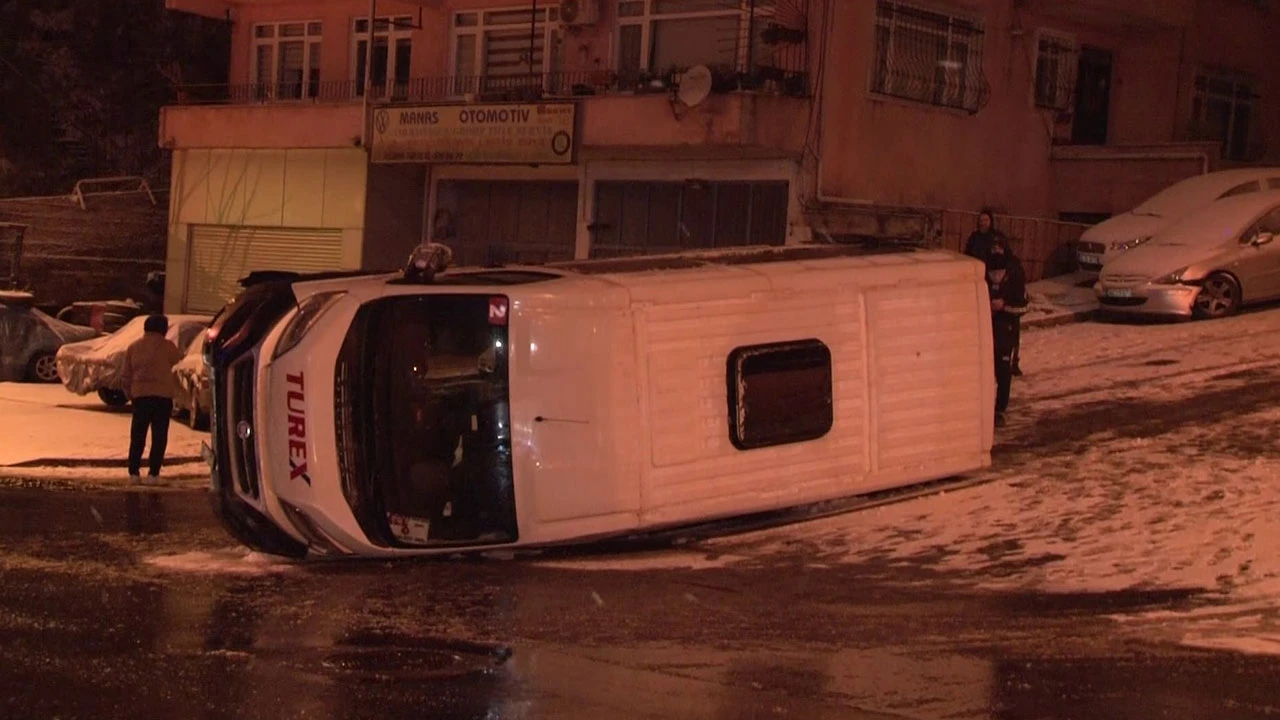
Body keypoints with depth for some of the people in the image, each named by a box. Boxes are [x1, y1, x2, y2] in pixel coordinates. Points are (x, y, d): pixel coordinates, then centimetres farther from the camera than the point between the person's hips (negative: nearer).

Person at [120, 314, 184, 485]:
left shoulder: (133, 347, 7)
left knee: (137, 436, 8)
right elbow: (178, 357, 15)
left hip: (140, 394, 3)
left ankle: (134, 473, 3)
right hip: (162, 394, -3)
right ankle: (153, 474, -3)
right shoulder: (166, 346, -4)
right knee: (159, 436, 2)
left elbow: (126, 375, 8)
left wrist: (130, 393, 17)